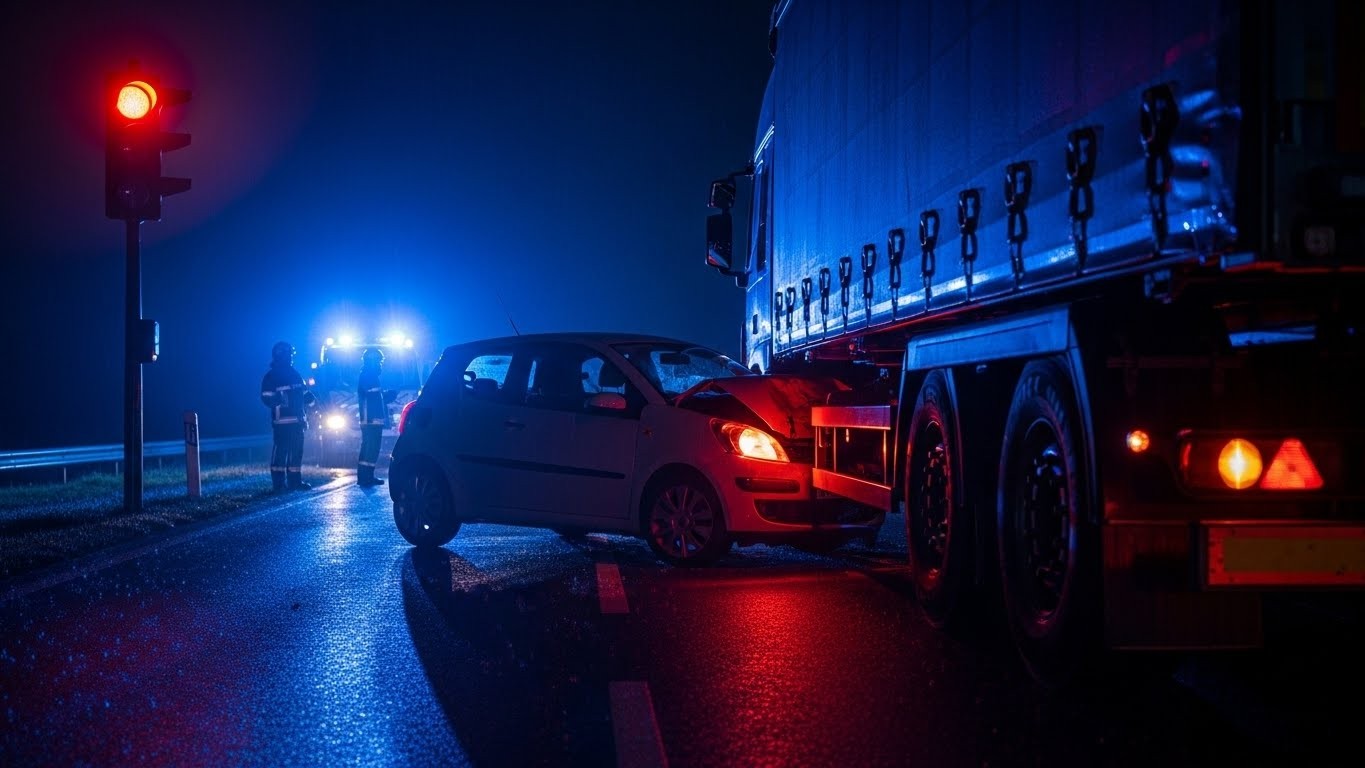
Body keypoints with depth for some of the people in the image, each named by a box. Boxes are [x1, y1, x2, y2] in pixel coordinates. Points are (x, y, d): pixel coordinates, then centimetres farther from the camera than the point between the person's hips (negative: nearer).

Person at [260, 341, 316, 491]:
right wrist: (278, 399, -29)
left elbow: (304, 393, 25)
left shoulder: (294, 374, 17)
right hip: (282, 422, -7)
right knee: (280, 450, -8)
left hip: (297, 420, 7)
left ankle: (295, 480, 13)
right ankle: (278, 482, -4)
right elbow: (266, 398, -12)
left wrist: (311, 398, 8)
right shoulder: (271, 376, -4)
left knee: (296, 450, 8)